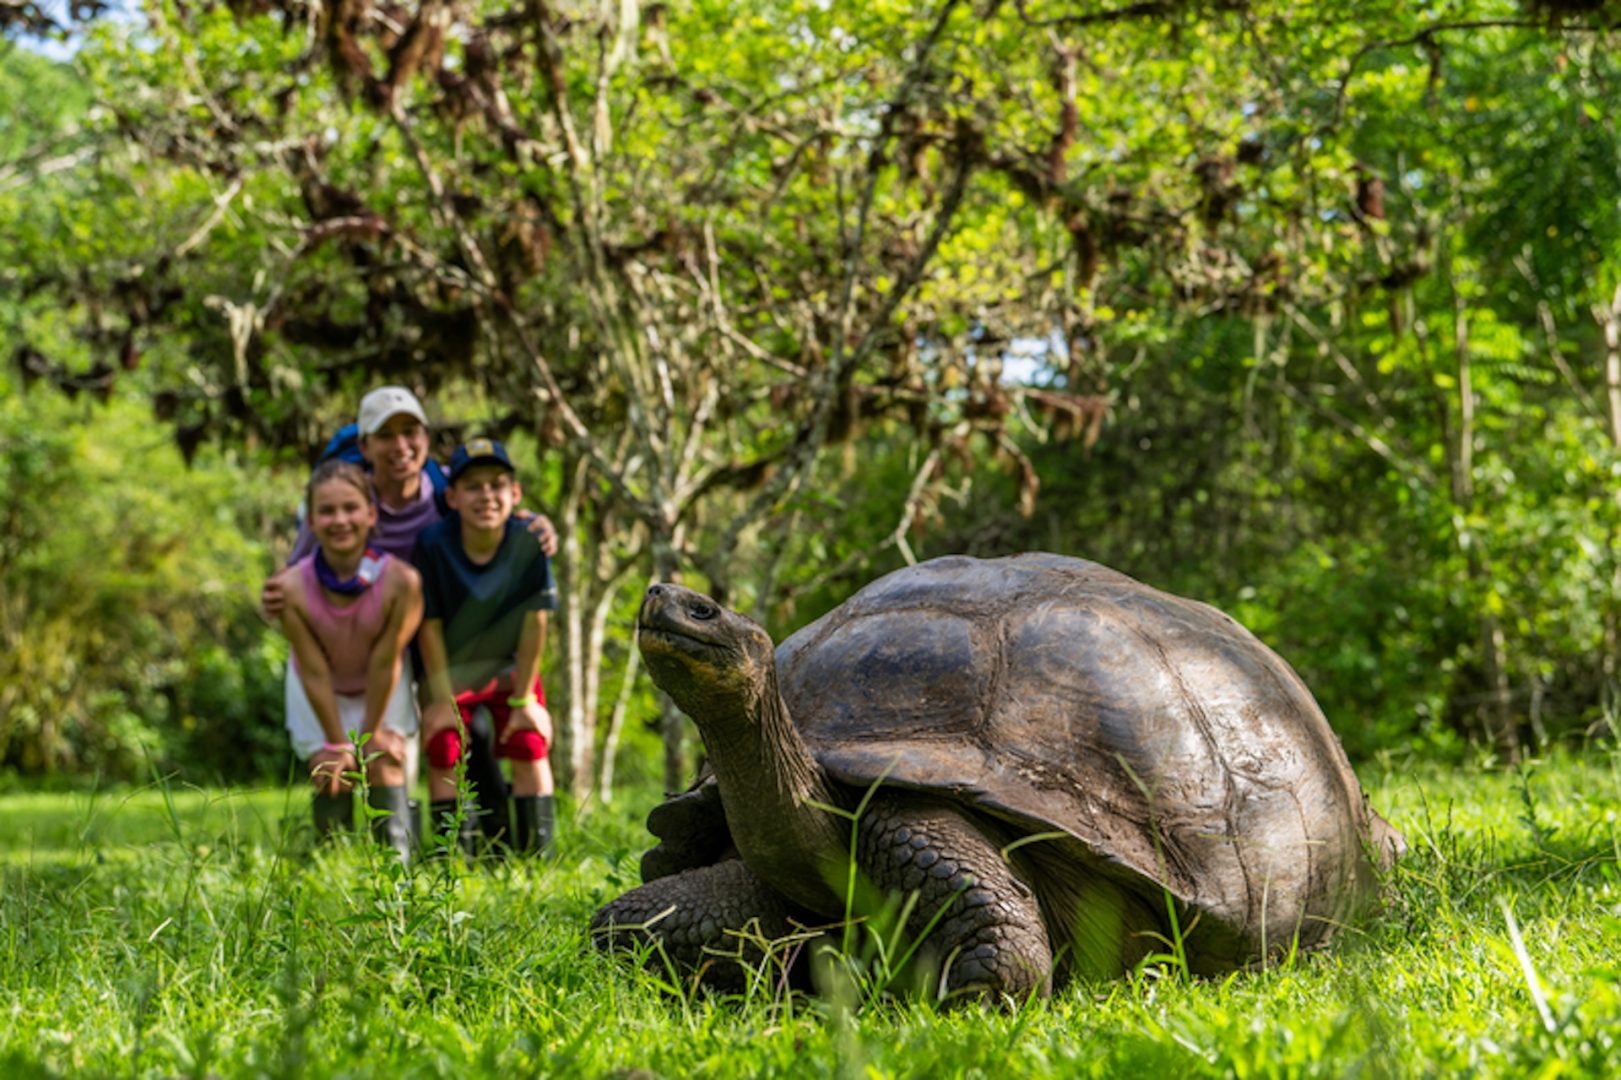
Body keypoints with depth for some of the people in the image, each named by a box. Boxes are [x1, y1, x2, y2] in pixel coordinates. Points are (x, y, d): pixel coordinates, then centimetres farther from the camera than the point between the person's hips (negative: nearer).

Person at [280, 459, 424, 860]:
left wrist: (371, 732, -14)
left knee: (384, 765, -8)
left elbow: (385, 662, -23)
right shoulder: (294, 588, -31)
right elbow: (315, 672, -22)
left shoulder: (401, 581, -33)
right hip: (321, 694, 0)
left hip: (381, 690, 0)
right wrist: (338, 743, -15)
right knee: (330, 775, -5)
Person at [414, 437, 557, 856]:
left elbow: (535, 621, -15)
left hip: (510, 668, 1)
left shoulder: (529, 542, -21)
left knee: (529, 743, -9)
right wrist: (442, 700, -13)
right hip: (448, 671, -1)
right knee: (444, 748, -11)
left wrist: (523, 699, -11)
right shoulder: (433, 545, -24)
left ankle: (536, 856, -1)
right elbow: (430, 626, -16)